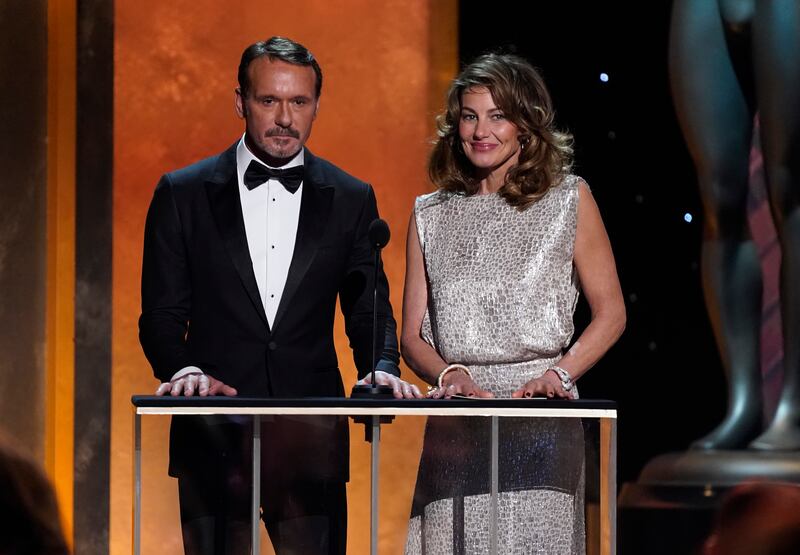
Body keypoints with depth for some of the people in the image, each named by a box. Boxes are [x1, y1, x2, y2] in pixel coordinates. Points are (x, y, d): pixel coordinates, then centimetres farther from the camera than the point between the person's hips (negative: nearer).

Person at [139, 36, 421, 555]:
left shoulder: (351, 199, 9)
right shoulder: (182, 194, 5)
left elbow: (369, 310, 9)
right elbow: (162, 313, 4)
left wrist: (382, 370, -12)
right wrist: (184, 370, -17)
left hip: (314, 440, 1)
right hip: (215, 436, -1)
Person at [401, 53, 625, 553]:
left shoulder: (569, 201, 6)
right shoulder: (431, 216, 13)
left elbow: (610, 312, 6)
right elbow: (413, 335, 11)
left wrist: (559, 374, -10)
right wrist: (450, 374, -10)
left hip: (542, 423, -2)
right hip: (454, 432, 2)